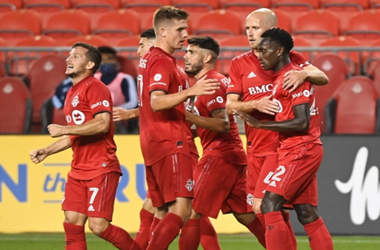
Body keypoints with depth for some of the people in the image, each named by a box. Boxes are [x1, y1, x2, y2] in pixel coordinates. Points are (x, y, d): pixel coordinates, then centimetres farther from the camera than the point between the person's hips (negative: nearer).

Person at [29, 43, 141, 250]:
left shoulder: (95, 88, -9)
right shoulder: (72, 93, 19)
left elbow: (102, 124, -24)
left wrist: (63, 129, -18)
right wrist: (46, 151, 19)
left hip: (101, 168, -9)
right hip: (78, 169, 9)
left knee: (98, 225, -13)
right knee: (72, 223, 1)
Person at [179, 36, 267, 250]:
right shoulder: (218, 79, 16)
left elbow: (223, 124, -22)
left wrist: (189, 117, -23)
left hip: (220, 155, -10)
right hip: (233, 153, 10)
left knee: (192, 212, -8)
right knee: (245, 214, 12)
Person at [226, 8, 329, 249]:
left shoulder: (290, 58, 0)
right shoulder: (240, 64, 9)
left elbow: (323, 78, -12)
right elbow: (230, 105, 3)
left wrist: (304, 73, -33)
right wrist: (255, 104, -17)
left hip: (282, 144, -5)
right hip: (256, 146, 5)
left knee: (262, 205, -16)